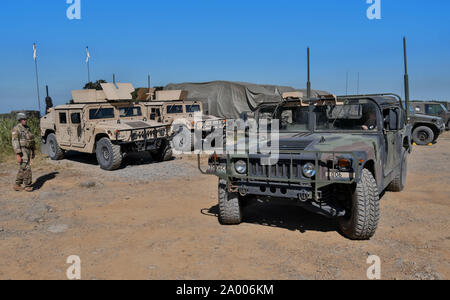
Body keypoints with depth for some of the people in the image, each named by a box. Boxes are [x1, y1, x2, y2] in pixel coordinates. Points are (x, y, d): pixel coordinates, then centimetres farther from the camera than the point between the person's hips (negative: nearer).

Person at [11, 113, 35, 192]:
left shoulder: (27, 128, 13)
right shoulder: (16, 129, -13)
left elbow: (31, 140, 19)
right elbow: (15, 142, -18)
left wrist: (33, 151, 19)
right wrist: (18, 155, -23)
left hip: (28, 150, 8)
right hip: (22, 151, -8)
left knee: (22, 169, 12)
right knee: (27, 169, -8)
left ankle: (17, 185, 21)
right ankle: (28, 185, 1)